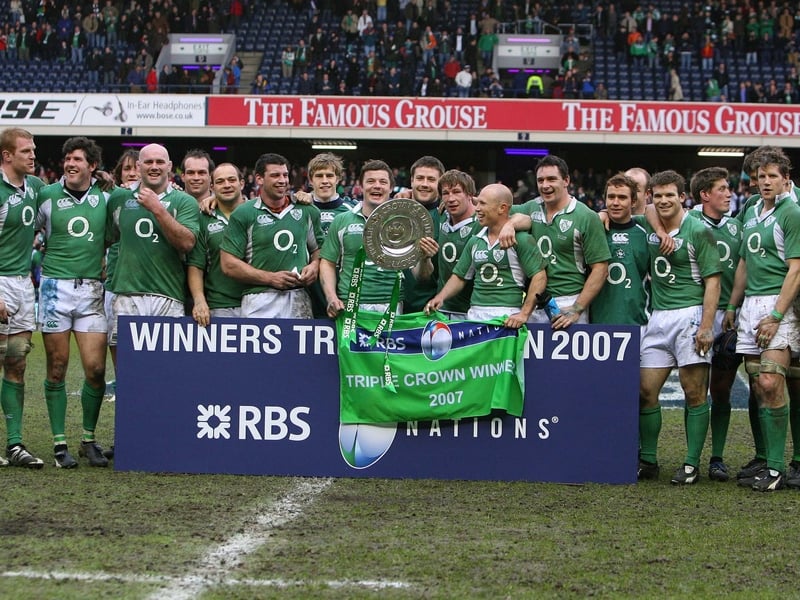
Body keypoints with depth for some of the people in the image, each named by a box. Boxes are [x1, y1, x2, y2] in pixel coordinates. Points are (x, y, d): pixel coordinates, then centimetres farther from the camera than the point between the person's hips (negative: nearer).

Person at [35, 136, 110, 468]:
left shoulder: (105, 198, 8)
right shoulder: (47, 195, 2)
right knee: (57, 367, 2)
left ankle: (89, 439, 13)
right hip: (56, 287, -1)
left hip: (92, 290, 1)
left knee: (95, 369, -4)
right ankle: (59, 442, 9)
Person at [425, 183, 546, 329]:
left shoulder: (521, 239, -1)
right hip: (474, 314, 5)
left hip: (507, 315, -5)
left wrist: (524, 314, -14)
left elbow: (539, 276, -6)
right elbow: (459, 276, 24)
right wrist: (440, 297, 6)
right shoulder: (475, 241, 18)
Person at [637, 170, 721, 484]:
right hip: (658, 317, 6)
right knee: (646, 391, 3)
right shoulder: (648, 228, 10)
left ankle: (692, 464, 1)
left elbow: (712, 281, -8)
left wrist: (706, 326, -16)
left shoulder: (698, 231, -5)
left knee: (694, 393, -3)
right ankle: (647, 461, 12)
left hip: (690, 315, -6)